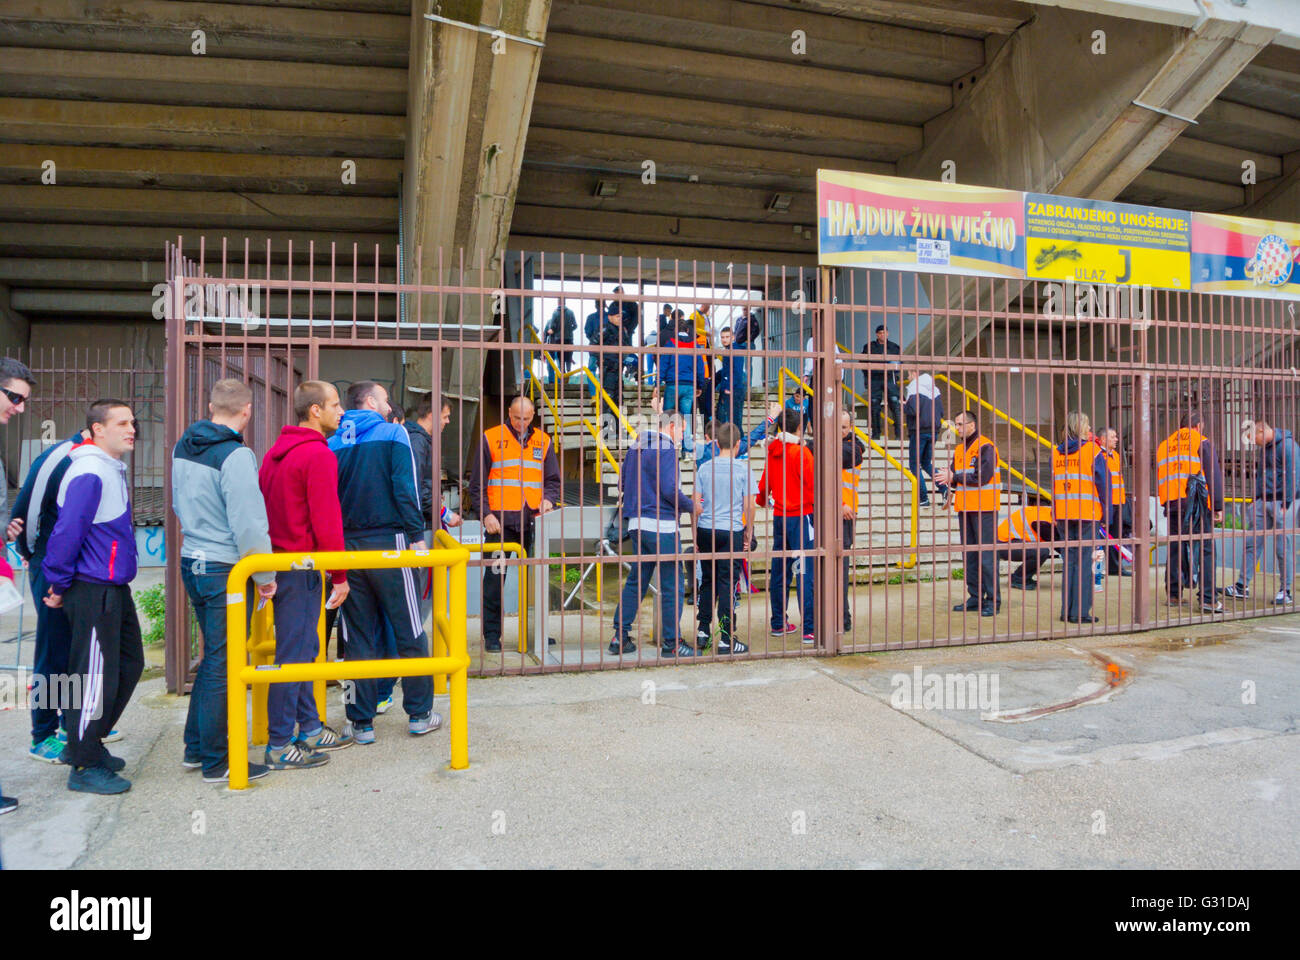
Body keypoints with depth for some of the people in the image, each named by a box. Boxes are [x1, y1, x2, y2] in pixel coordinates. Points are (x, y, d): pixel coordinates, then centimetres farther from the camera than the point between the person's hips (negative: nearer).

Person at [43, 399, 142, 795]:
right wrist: (60, 584, -12)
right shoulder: (88, 474, -18)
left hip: (115, 589, 10)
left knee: (128, 665, 17)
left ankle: (87, 743, 32)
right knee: (96, 677, -2)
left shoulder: (113, 471, 14)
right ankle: (83, 767, 11)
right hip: (92, 591, -10)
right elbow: (67, 532, -21)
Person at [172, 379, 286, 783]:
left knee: (213, 657, 20)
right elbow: (249, 525, -21)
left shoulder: (182, 447, 7)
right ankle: (215, 762, 12)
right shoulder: (235, 456, -20)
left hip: (191, 564, 8)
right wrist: (265, 576, -11)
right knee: (223, 664, 2)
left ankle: (195, 748, 29)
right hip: (225, 571, -8)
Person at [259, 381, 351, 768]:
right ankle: (279, 746, 4)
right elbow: (326, 521, -17)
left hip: (279, 559, 10)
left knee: (303, 649, 16)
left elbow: (262, 505, 19)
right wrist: (339, 575, -12)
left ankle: (310, 729, 26)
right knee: (294, 654, -3)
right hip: (301, 565, -10)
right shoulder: (318, 454, -15)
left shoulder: (277, 450, 14)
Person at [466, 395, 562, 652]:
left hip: (532, 521, 3)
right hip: (500, 520, -3)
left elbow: (553, 479, 17)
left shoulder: (543, 441, 13)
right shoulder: (491, 438, 3)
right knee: (494, 579, 0)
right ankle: (492, 635, 9)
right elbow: (477, 483, 3)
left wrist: (548, 499, -4)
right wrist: (486, 514, -7)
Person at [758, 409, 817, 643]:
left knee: (779, 571, 14)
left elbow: (764, 484, 17)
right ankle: (809, 630, -8)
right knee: (805, 573, -6)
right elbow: (812, 485, -15)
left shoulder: (773, 451, 6)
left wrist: (763, 501, 38)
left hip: (779, 516, 7)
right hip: (800, 517, -7)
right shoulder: (801, 452, -13)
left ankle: (778, 624, 22)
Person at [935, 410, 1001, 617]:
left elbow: (982, 477, -18)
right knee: (969, 554, 11)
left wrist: (955, 477, -14)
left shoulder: (985, 447, -10)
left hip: (984, 508, -8)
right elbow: (956, 477, 15)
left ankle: (993, 600, -1)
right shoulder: (959, 450, 16)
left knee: (986, 554, -7)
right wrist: (947, 478, -8)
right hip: (965, 508, 8)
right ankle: (975, 597, 19)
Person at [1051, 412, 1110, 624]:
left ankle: (1067, 610, 12)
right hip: (1087, 514, -4)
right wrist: (1106, 511, 1)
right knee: (1084, 561, -1)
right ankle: (1080, 612, -1)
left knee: (1069, 560, 11)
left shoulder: (1056, 452, 7)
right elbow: (1103, 482, -4)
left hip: (1063, 515, 4)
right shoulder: (1092, 451, -5)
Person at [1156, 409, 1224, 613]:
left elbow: (1158, 478, 18)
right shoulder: (1202, 443, 3)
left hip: (1172, 504, 5)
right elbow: (1214, 476, -2)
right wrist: (1218, 506, -1)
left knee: (1176, 549, 12)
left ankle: (1174, 594, 15)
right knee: (1206, 550, -3)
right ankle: (1208, 599, -9)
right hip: (1196, 503, -5)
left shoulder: (1164, 445, 18)